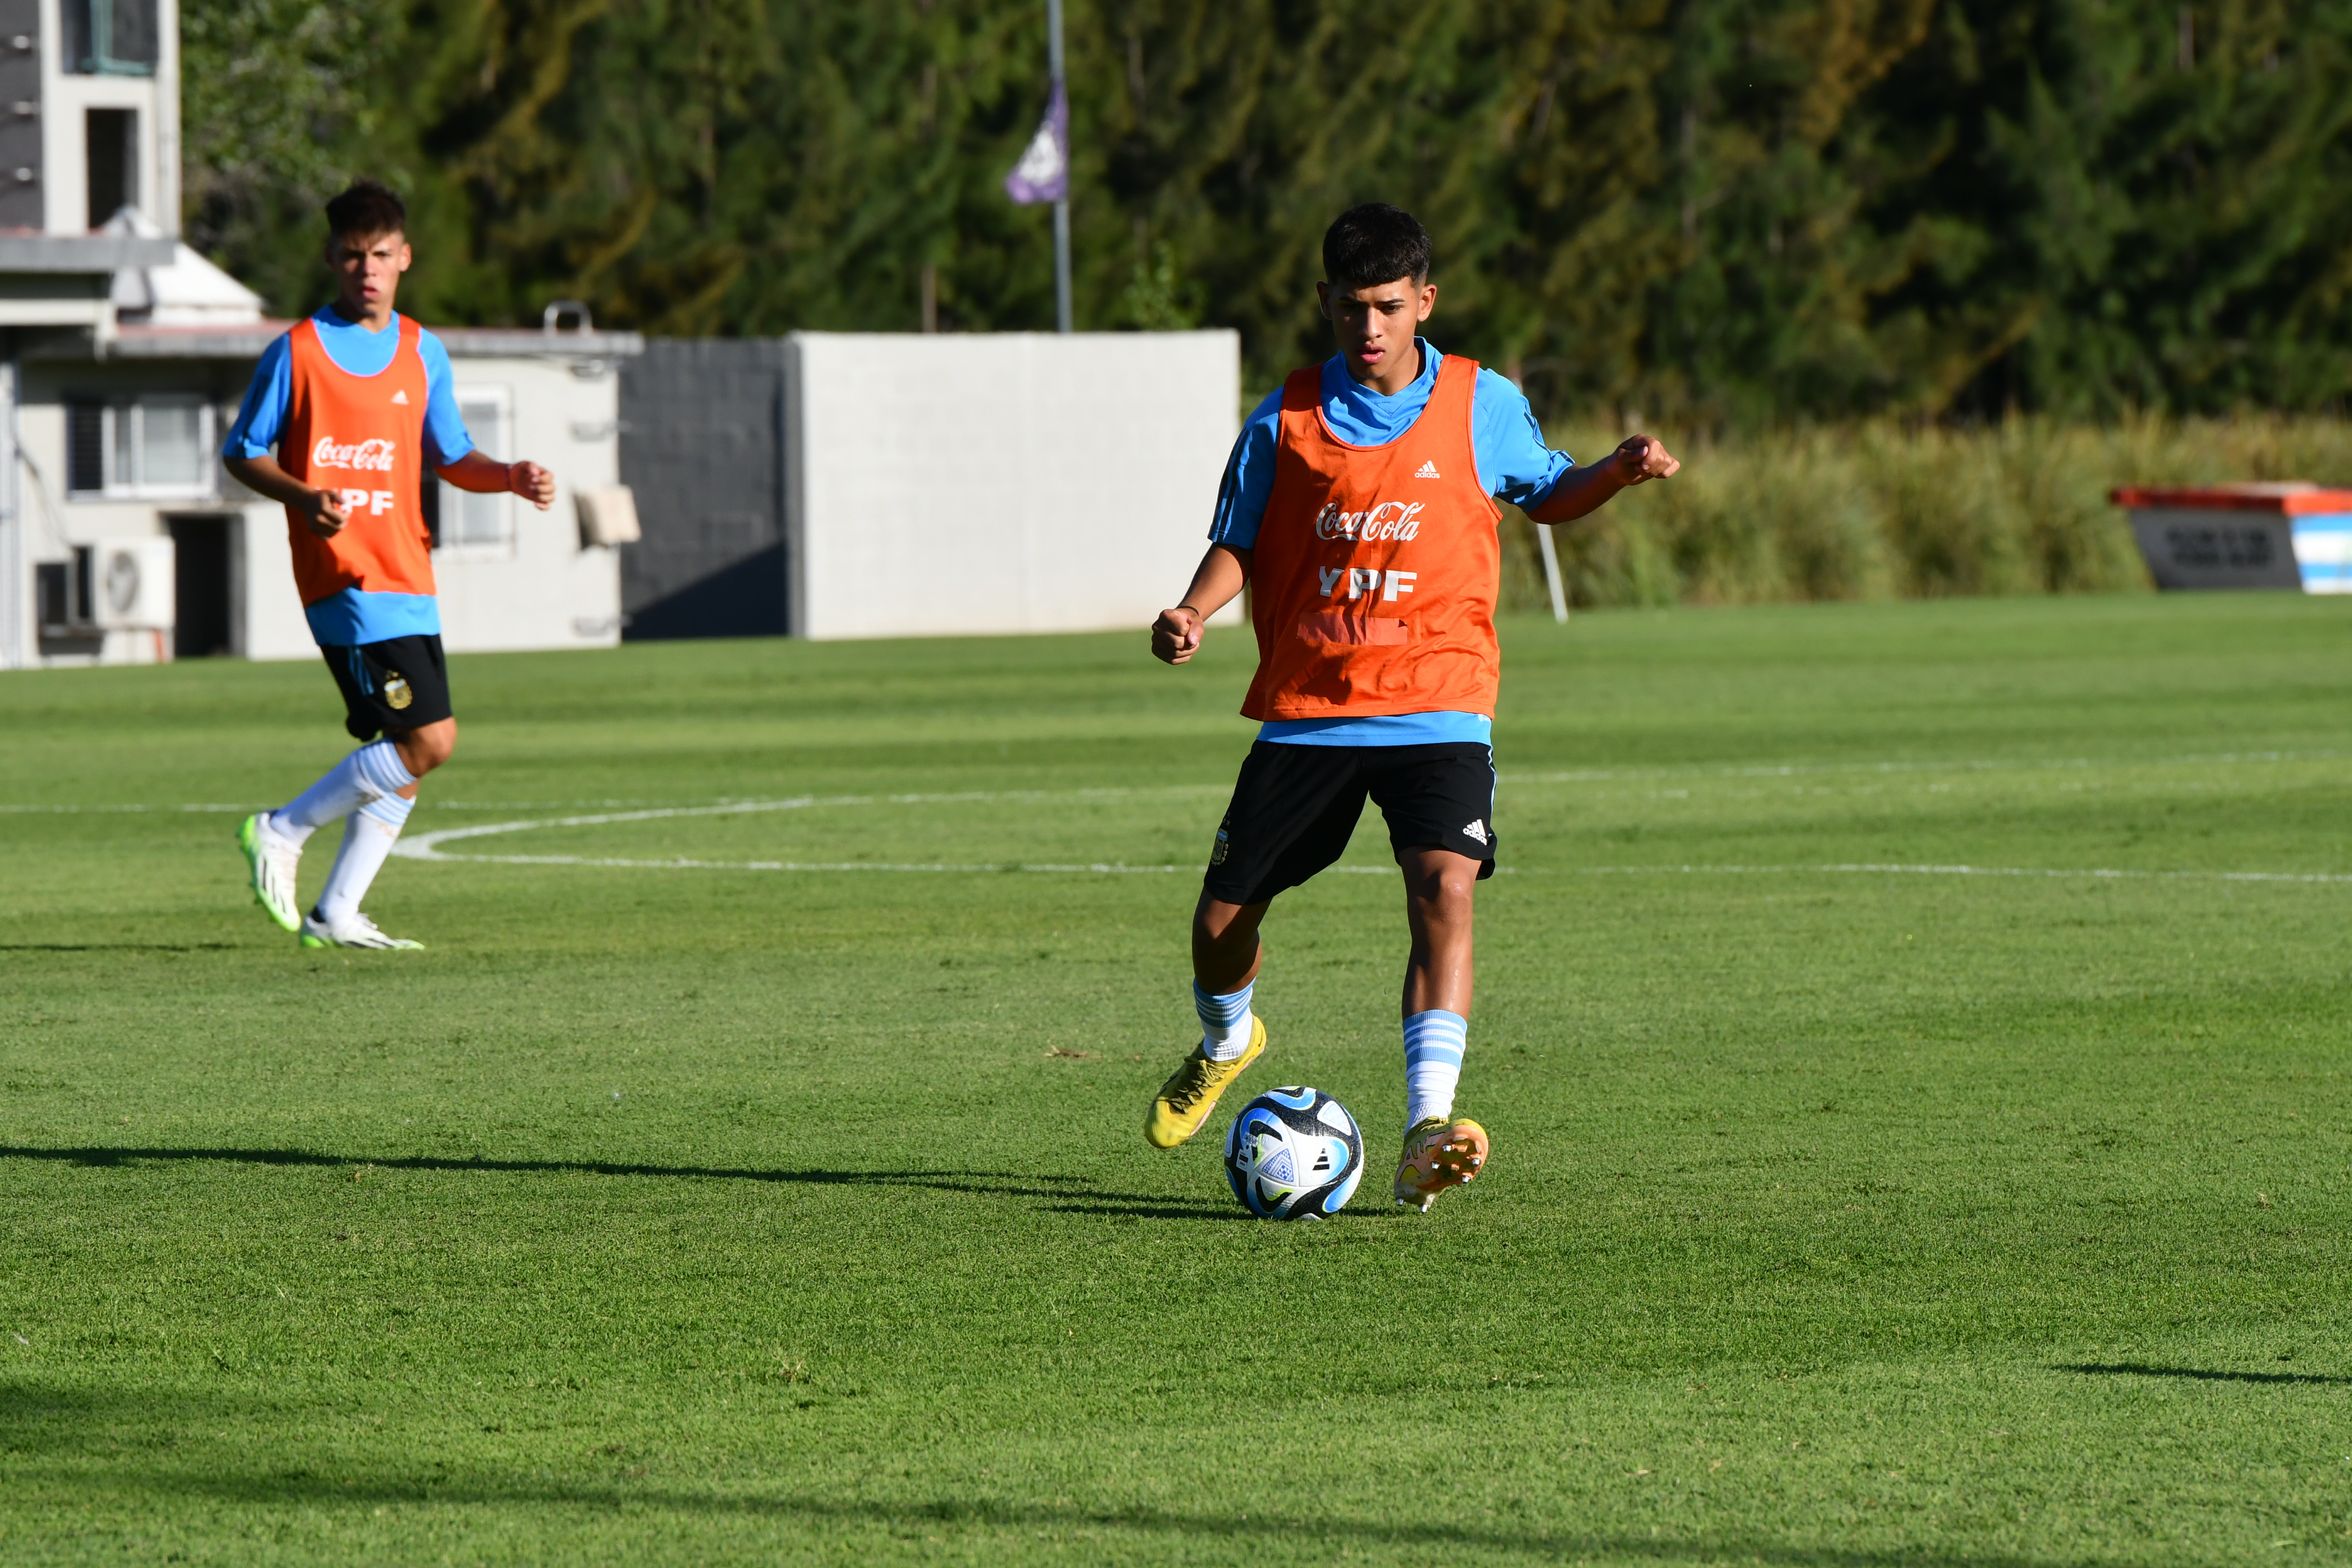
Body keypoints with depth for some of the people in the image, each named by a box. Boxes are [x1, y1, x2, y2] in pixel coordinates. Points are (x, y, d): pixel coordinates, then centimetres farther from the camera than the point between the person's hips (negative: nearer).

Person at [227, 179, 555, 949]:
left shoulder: (423, 353, 12)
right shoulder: (297, 352, -4)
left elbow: (450, 458, 19)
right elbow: (242, 454, 1)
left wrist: (512, 478, 0)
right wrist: (304, 497, -17)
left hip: (408, 578, 7)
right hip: (343, 576, -7)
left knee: (408, 754, 6)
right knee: (430, 738, -16)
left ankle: (336, 914, 15)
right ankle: (280, 834, -3)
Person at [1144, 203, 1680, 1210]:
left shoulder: (1482, 405, 2)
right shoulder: (1286, 422, 0)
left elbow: (1545, 495, 18)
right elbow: (1239, 544, 8)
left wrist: (1619, 473, -1)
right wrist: (1192, 612, -12)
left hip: (1437, 709, -1)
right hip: (1305, 711, 1)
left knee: (1445, 887, -24)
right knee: (1223, 915, 6)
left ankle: (1427, 1136, -29)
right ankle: (1227, 1044, 42)